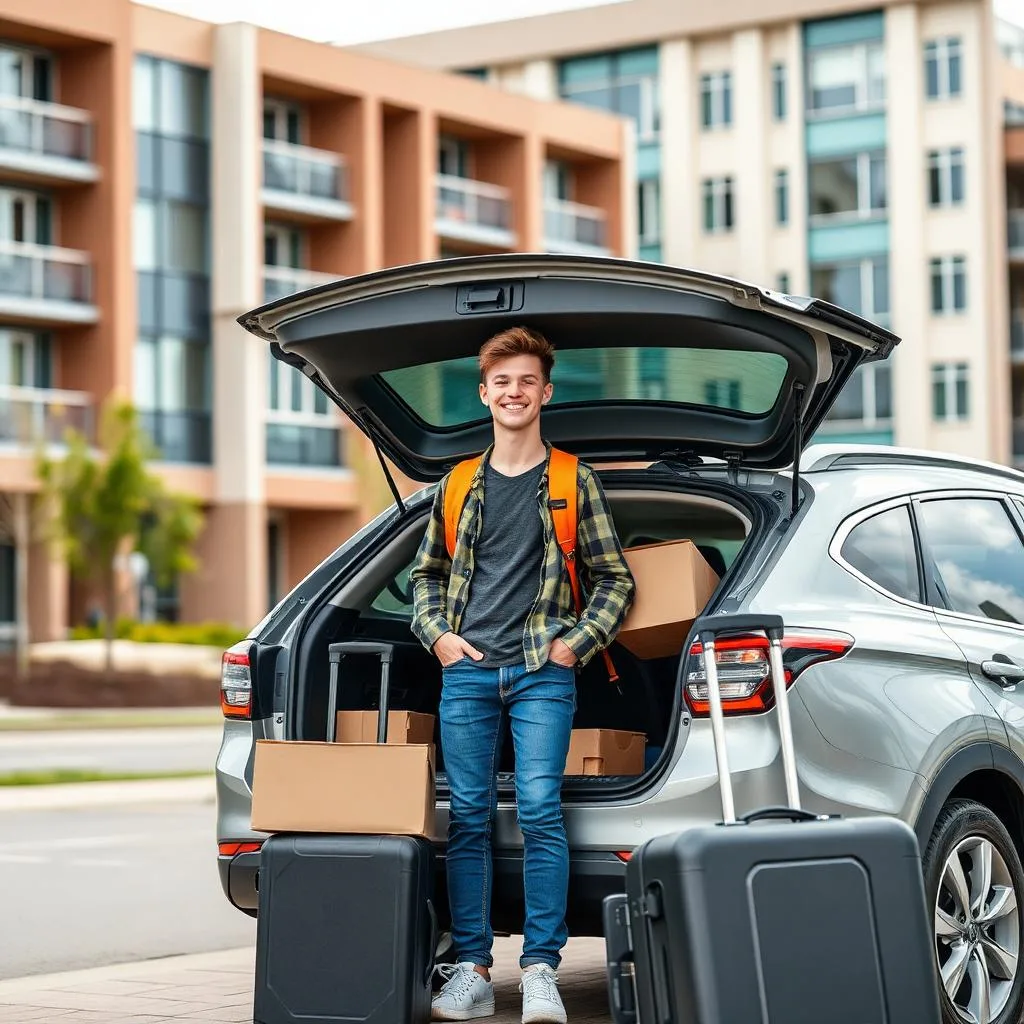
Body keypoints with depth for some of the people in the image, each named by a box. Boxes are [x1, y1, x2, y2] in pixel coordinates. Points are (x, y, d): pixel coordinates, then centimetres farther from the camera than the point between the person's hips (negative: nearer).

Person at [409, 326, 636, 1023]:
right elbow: (427, 573, 22)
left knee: (540, 812, -11)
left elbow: (615, 580, 8)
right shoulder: (457, 485, 14)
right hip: (467, 671, 3)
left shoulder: (573, 482, 7)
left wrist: (575, 645, -3)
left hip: (543, 673, -3)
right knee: (468, 817, 1)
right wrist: (438, 635, 6)